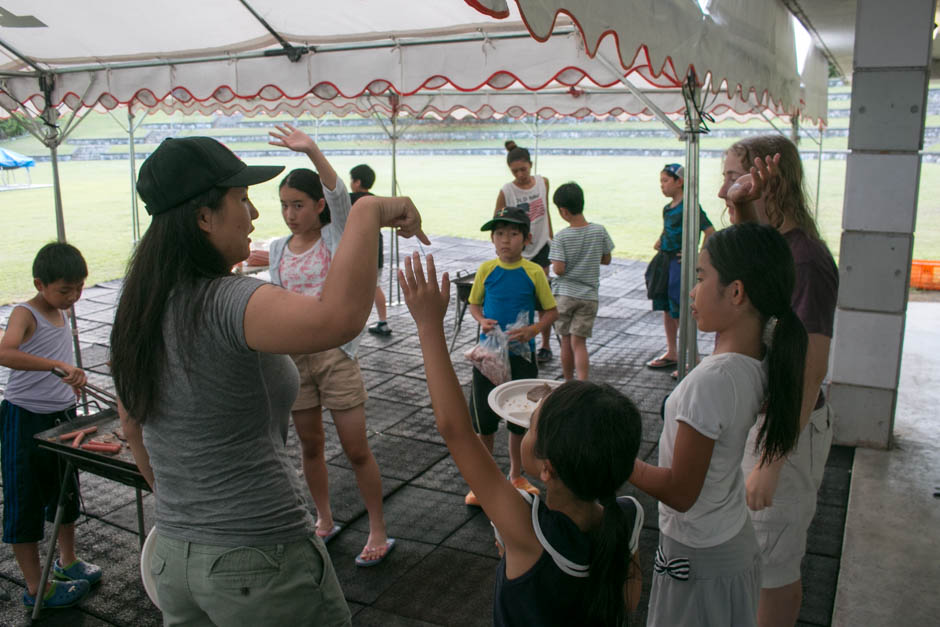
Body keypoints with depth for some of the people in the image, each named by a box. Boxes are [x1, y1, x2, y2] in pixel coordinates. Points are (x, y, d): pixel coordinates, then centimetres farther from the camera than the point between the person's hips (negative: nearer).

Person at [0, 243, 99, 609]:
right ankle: (35, 587, 16)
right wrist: (59, 365, -45)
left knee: (66, 490, 20)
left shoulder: (60, 312, 5)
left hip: (61, 416, 8)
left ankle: (67, 562, 39)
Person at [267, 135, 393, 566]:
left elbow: (340, 195, -24)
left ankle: (378, 530, 16)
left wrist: (312, 151, -37)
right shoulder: (278, 249, 8)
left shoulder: (336, 237, -5)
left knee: (356, 449, 1)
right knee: (310, 446, 16)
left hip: (335, 353, -4)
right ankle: (325, 520, 35)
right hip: (294, 356, 5)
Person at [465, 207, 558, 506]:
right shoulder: (486, 270, -4)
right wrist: (482, 321, -12)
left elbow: (551, 310, -1)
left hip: (521, 354, -1)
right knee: (484, 420, 8)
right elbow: (474, 304, 9)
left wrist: (532, 330, -19)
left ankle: (516, 475, 34)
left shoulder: (534, 272, -8)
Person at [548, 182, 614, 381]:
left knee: (566, 342, 12)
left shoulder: (561, 237, -14)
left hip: (564, 294, -2)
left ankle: (568, 384, 26)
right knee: (579, 342, 1)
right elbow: (606, 260, 6)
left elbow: (559, 269, -17)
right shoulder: (599, 231, -4)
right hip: (588, 296, 2)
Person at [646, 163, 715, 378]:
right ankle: (671, 354, 29)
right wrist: (660, 242, 12)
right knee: (666, 309, 15)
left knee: (680, 313, -5)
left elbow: (710, 231, -22)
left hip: (681, 263, -9)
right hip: (666, 262, 9)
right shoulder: (668, 207, 10)